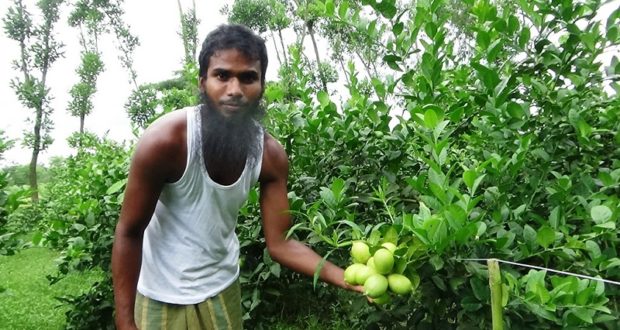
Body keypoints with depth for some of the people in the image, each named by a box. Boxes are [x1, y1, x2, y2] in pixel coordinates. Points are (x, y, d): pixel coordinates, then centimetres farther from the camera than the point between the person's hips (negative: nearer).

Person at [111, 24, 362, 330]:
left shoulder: (270, 155, -17)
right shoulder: (164, 140, -27)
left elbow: (279, 242, -14)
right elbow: (129, 233, -18)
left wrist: (348, 278, -26)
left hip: (221, 286, 3)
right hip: (162, 293, -3)